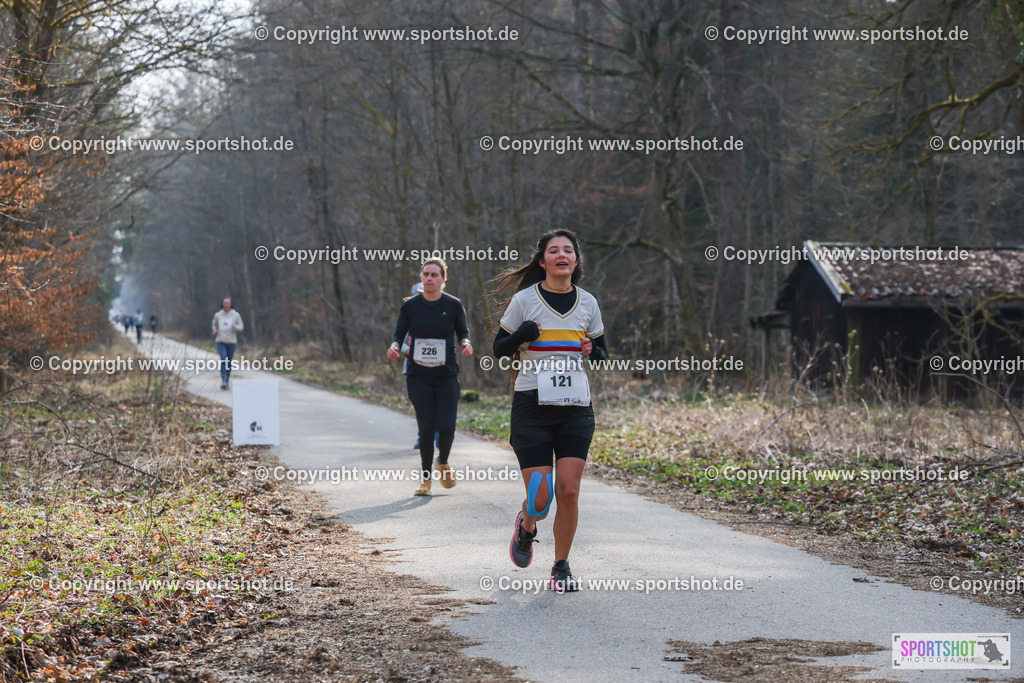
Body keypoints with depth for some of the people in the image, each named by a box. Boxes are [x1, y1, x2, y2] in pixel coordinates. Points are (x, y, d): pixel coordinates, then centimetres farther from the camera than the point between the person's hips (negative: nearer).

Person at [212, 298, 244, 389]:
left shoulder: (235, 315, 1)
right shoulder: (218, 315, 5)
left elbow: (241, 327, 6)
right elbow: (215, 324, 23)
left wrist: (236, 327, -17)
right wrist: (215, 330, 1)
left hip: (231, 342, 1)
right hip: (220, 341, -1)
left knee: (229, 362, 6)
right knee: (223, 359, -20)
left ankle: (227, 381, 23)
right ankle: (223, 381, -22)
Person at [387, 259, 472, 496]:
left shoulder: (453, 305, 1)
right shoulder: (410, 306, 1)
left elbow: (463, 333, 8)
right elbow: (399, 335, 7)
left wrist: (466, 344, -14)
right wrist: (394, 347, -14)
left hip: (447, 376, 0)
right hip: (418, 376, 0)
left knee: (447, 426, -10)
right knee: (426, 428, -5)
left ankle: (443, 463, 22)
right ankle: (426, 477, 14)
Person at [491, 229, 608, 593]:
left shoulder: (587, 303, 8)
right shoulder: (524, 300, -1)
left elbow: (602, 353, 18)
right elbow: (499, 350, 4)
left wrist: (592, 350, -6)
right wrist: (523, 334, -16)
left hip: (575, 406, 2)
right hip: (532, 404, -2)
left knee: (568, 492, -6)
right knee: (540, 500, -7)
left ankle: (561, 567, 12)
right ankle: (526, 527, 29)